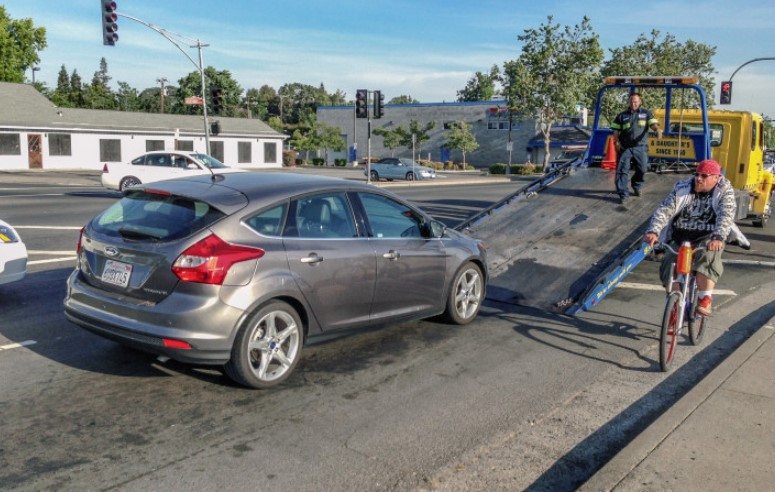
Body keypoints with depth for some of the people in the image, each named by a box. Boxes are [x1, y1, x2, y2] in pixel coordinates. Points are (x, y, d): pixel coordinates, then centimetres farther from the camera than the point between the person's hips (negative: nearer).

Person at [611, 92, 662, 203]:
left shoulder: (646, 113, 7)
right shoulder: (622, 116, 9)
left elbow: (653, 124, -7)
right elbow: (616, 131, 10)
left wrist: (658, 130, -30)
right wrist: (616, 142, -7)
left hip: (641, 147, 1)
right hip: (625, 147, 0)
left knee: (642, 169, 7)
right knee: (622, 170, -9)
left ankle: (636, 187, 35)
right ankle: (623, 194, -6)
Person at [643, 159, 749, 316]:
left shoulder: (724, 191, -6)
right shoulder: (682, 188, -2)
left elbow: (726, 215, -22)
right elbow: (664, 210, -11)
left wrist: (718, 238, -41)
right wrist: (653, 231, -29)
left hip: (708, 239, -3)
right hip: (680, 238, 3)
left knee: (707, 256, -34)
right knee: (669, 266, -12)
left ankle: (705, 298, -19)